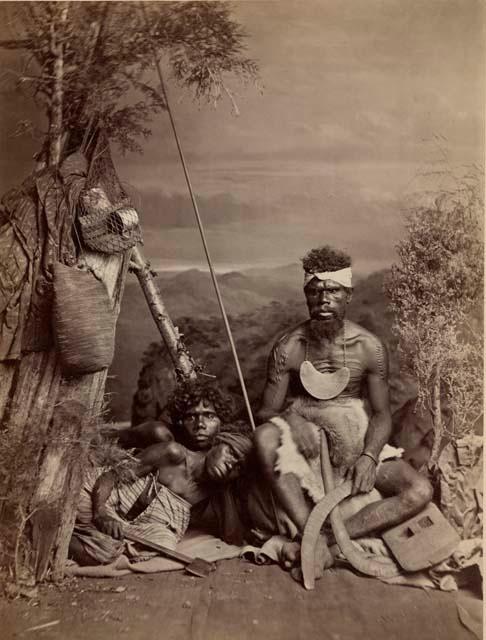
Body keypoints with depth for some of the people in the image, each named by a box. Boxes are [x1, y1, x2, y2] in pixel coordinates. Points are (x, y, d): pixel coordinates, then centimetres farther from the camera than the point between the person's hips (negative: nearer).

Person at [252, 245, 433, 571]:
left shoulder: (369, 348, -6)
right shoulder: (288, 348, -8)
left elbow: (382, 413, -3)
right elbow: (267, 412, -5)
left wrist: (369, 456, -21)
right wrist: (290, 419, -29)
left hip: (355, 441, 2)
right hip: (302, 441, -1)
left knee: (420, 491, -20)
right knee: (265, 436, -34)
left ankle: (329, 538, -23)